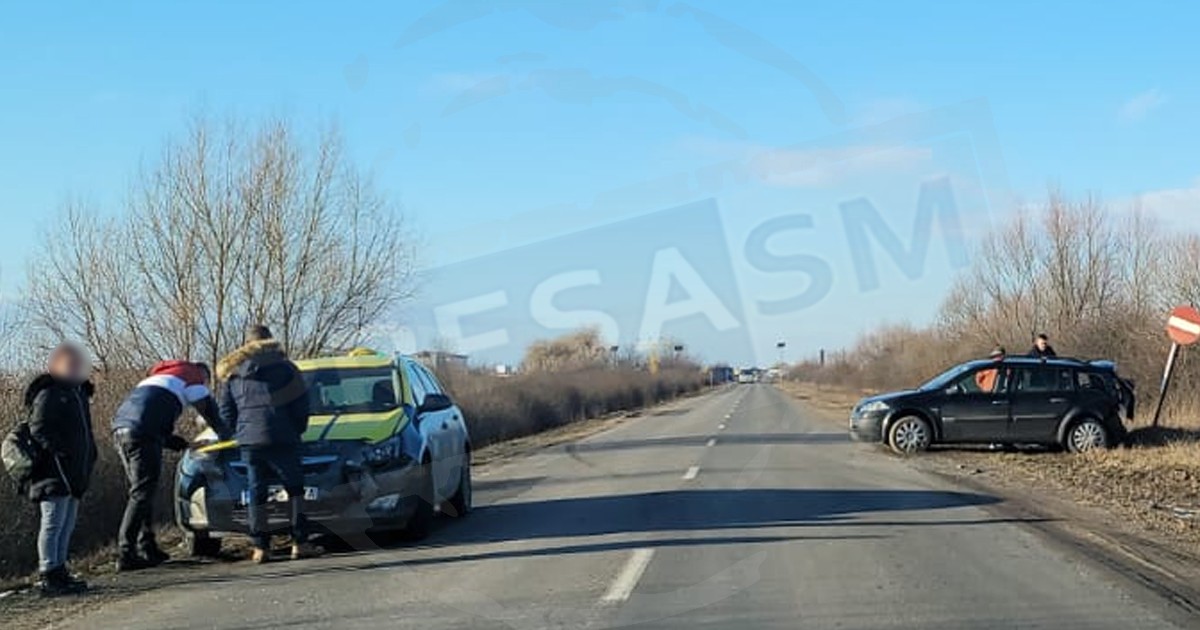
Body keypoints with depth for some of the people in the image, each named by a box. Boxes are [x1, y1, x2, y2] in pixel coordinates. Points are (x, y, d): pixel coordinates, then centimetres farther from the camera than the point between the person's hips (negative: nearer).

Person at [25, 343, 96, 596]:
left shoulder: (78, 393, 19)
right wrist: (58, 451, -25)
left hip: (74, 473, 9)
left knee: (67, 525, 13)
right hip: (54, 473, -9)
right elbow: (38, 430, -16)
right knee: (53, 523, -9)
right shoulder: (48, 395, -9)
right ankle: (48, 576, -7)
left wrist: (89, 457, 17)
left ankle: (58, 570, 20)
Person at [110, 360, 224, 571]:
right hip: (141, 432, -8)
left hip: (120, 428, 8)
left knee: (142, 491, 16)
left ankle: (147, 547, 17)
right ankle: (125, 553, -12)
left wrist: (180, 443, 29)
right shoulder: (192, 375, 14)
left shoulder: (159, 376, 36)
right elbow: (208, 410, 13)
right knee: (142, 493, -8)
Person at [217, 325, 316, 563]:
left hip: (248, 442, 3)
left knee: (256, 492, 8)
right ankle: (299, 543, 1)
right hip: (281, 440, -3)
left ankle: (260, 547, 4)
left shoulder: (232, 373, 13)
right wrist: (297, 431, 17)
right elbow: (301, 404, 3)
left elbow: (226, 413, 13)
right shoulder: (284, 367, 4)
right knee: (294, 488, 8)